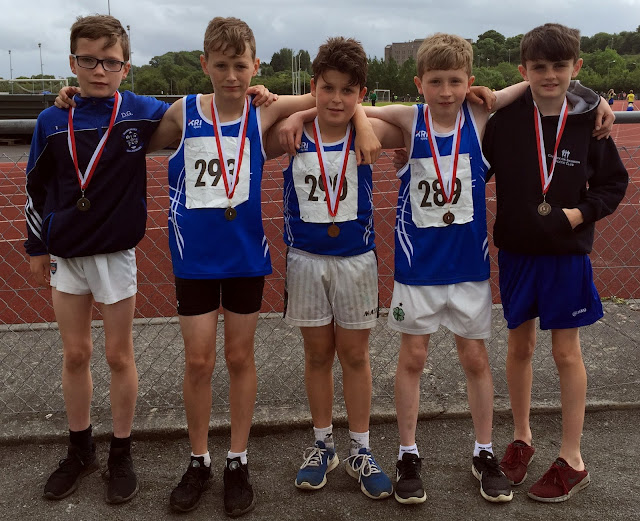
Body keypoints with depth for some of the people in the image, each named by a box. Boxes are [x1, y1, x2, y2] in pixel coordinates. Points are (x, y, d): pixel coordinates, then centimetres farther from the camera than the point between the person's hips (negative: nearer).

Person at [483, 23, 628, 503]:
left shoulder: (589, 121, -6)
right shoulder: (505, 120, -5)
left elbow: (615, 182, 4)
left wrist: (582, 213, -10)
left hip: (567, 254, -1)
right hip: (516, 251, 2)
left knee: (566, 351, 5)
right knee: (520, 344, 12)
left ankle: (572, 460, 19)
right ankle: (522, 438, 32)